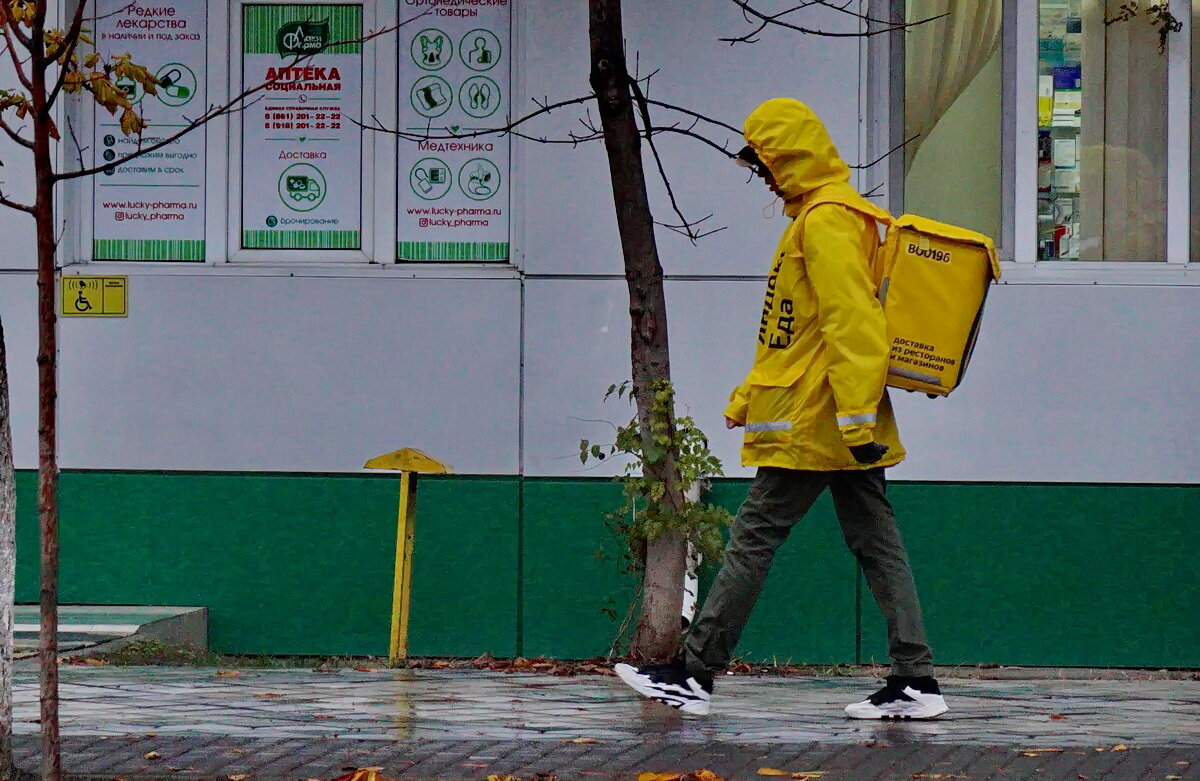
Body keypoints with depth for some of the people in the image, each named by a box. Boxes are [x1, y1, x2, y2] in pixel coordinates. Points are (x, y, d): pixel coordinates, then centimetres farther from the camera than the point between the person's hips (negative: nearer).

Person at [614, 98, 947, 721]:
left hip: (812, 424, -10)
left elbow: (849, 323, -22)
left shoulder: (826, 220, -13)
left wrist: (856, 418, -26)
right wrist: (748, 397, 29)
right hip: (840, 422, 10)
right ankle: (915, 681, 3)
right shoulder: (818, 216, 20)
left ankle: (693, 674, -1)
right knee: (876, 544, 5)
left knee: (752, 540, -5)